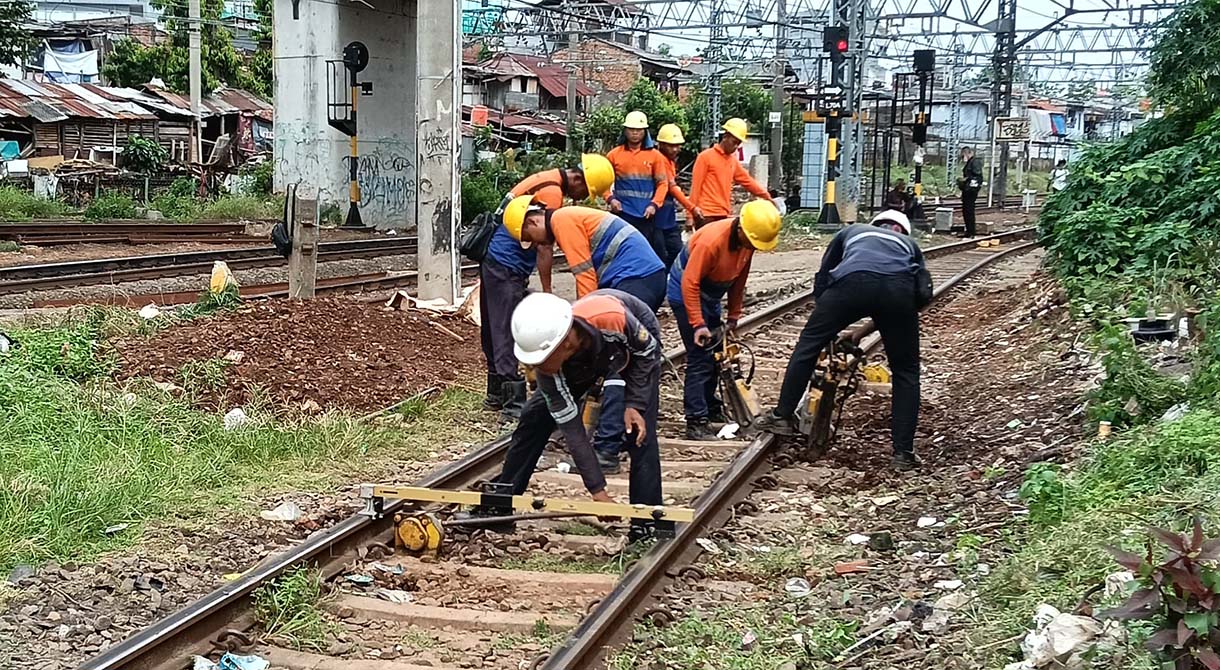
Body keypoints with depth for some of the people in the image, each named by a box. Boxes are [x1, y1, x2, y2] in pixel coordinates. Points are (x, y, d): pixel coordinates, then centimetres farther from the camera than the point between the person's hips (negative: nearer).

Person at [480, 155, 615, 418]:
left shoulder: (547, 180, 13)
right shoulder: (552, 192, -18)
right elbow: (544, 247, -18)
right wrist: (547, 292, -14)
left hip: (493, 260, 10)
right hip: (505, 265, -10)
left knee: (495, 330, 14)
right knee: (507, 334, -9)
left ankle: (497, 394, 22)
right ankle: (513, 401, -8)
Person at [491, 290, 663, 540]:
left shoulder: (611, 318, -47)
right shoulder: (548, 366, -35)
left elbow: (647, 349, -23)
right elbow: (572, 430, -30)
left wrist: (633, 405, -28)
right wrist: (598, 491, -31)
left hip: (637, 345, -2)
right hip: (584, 361, 3)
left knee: (640, 432, -18)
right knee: (534, 418, -3)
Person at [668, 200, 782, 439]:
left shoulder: (747, 240, -8)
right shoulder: (712, 240, -33)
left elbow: (738, 280, 5)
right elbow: (690, 284, -29)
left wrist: (733, 317, 7)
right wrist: (698, 324, -30)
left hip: (710, 296, 8)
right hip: (685, 293, -8)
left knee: (714, 354, 16)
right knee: (700, 358, -13)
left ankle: (712, 409, 32)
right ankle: (696, 424, -12)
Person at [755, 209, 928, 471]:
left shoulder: (852, 231, 41)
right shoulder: (909, 243, 41)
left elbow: (822, 277, 36)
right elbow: (923, 292, 31)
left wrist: (827, 328, 42)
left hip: (852, 281, -1)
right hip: (899, 288, 1)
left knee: (808, 344, 20)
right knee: (906, 371, 15)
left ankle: (782, 417, 24)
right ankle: (903, 452, 13)